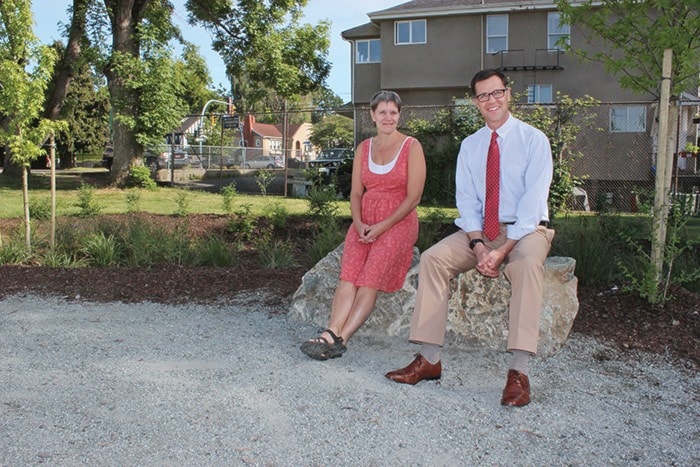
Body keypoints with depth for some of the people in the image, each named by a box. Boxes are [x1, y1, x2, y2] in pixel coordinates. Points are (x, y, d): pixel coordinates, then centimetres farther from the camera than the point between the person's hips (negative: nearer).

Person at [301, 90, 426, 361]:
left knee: (370, 279, -21)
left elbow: (413, 197, -6)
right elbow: (356, 192, 13)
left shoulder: (412, 147, 1)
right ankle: (332, 333, -29)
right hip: (365, 222, 4)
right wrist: (359, 223, -7)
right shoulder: (364, 149, 15)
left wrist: (382, 227, -13)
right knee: (348, 275, -19)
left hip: (398, 222, -4)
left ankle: (338, 338, -27)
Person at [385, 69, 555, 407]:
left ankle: (519, 371, -36)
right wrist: (478, 245, -16)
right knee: (433, 258, -20)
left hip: (526, 229, -4)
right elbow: (466, 199, 2)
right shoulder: (469, 145, 9)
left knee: (526, 263, -37)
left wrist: (502, 250, -23)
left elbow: (533, 199, -13)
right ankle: (429, 360, -19)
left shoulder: (533, 139, -4)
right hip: (480, 230, 4)